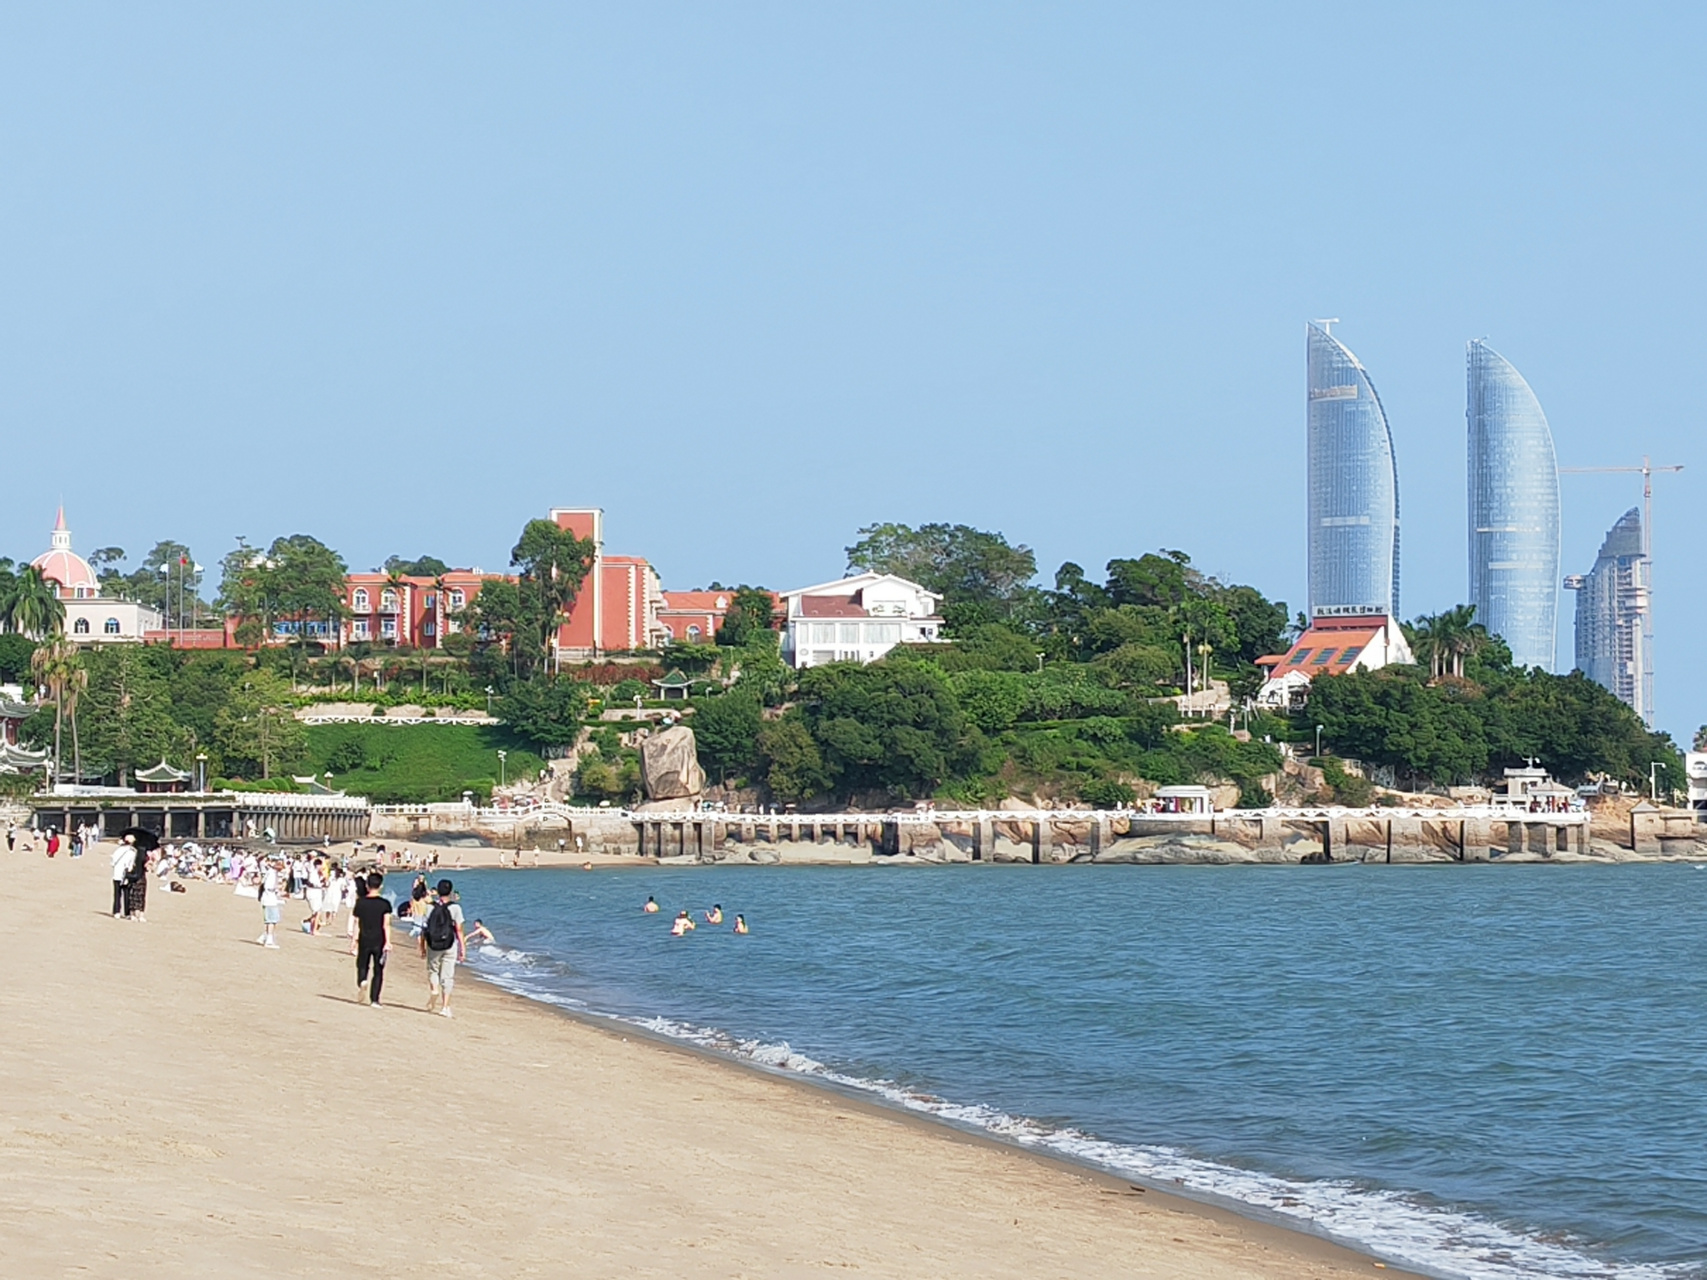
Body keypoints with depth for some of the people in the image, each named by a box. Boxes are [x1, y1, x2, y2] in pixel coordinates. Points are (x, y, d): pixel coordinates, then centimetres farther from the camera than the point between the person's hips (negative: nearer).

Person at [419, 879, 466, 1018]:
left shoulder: (431, 907, 0)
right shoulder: (455, 908, -5)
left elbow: (424, 928, 1)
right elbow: (459, 930, -7)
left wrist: (422, 946, 10)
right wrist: (463, 948, -1)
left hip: (433, 946, 1)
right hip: (450, 946, -1)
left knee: (432, 970, 20)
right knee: (447, 976, 5)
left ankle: (433, 989, -9)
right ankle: (445, 1006, 4)